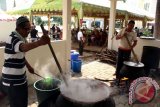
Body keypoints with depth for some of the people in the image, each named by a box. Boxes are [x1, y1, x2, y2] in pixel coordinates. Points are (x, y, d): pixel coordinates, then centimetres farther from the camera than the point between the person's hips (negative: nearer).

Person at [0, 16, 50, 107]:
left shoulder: (21, 38, 7)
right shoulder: (13, 38, -23)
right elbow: (24, 47, -47)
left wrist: (28, 66, 14)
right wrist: (39, 42, -63)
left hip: (20, 78, 9)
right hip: (12, 81, -9)